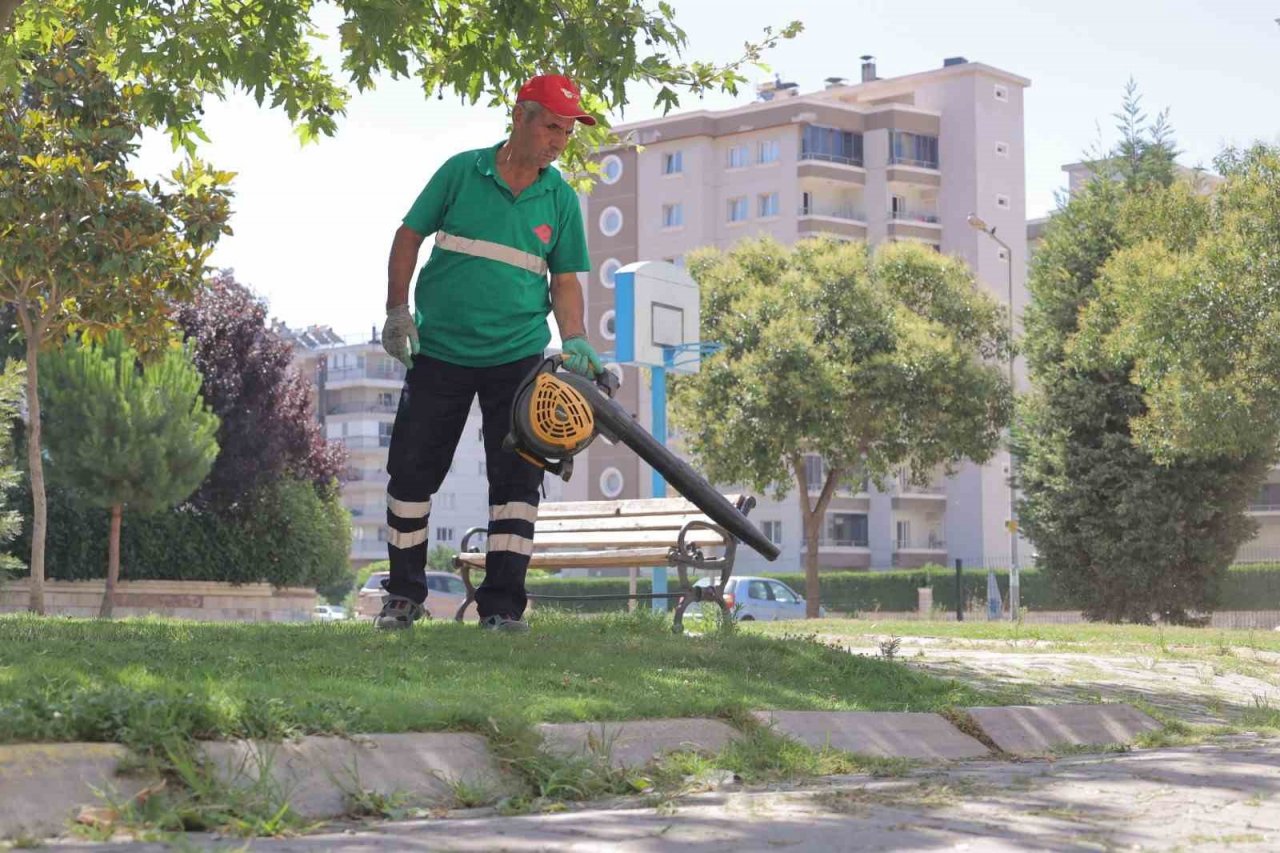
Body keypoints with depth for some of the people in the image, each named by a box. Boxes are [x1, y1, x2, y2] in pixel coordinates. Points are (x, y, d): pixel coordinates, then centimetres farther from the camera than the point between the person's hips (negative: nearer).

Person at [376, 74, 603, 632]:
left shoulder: (561, 199, 3)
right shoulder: (461, 172, -3)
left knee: (517, 479, -3)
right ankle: (403, 595, 19)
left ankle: (502, 605, 3)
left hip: (518, 356, 1)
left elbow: (565, 280, 7)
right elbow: (409, 236, 3)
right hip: (439, 351, -1)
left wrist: (575, 342, -8)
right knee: (412, 470, 4)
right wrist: (397, 310, -4)